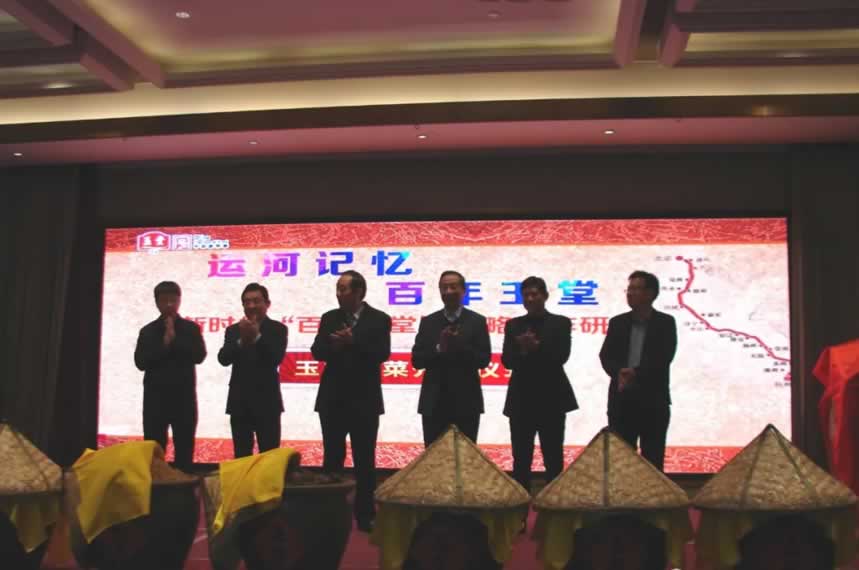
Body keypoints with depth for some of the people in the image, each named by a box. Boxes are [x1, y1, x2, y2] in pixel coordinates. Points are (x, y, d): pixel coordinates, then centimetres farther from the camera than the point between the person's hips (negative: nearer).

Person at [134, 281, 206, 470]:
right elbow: (141, 362, -3)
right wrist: (164, 344, -10)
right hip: (155, 397, 0)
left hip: (184, 396, 0)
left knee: (185, 449, 2)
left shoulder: (191, 328, 6)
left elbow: (199, 355, -7)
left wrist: (175, 339, -8)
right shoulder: (147, 331, 6)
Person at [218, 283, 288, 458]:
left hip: (267, 402, -3)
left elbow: (276, 358, -14)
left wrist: (256, 336, -23)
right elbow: (223, 359, -6)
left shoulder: (278, 329, 0)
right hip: (240, 402, 3)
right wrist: (241, 341, -21)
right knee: (241, 457, 7)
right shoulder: (233, 330, 9)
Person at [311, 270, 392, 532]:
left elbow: (382, 354, -15)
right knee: (331, 458, 8)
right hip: (332, 398, 3)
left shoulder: (379, 319, -3)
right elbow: (317, 351, -1)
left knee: (364, 460, 4)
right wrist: (335, 345, -21)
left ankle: (365, 514, 12)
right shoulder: (329, 318, 7)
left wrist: (353, 342, -23)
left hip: (364, 399, -3)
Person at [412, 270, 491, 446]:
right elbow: (416, 360, 2)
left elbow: (484, 360, -5)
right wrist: (439, 348, -14)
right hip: (434, 402, 2)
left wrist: (459, 346, -18)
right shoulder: (428, 322, 8)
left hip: (466, 402, -1)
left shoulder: (477, 321, 3)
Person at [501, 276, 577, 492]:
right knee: (521, 458, 4)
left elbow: (561, 357, -9)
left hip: (552, 399, -2)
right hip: (521, 399, 2)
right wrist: (522, 350, -20)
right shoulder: (513, 325, 9)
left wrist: (537, 347, -23)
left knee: (553, 458, 3)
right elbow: (507, 361, -1)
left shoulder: (560, 323, 3)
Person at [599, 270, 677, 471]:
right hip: (622, 400, 3)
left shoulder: (665, 322, 2)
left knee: (653, 461, 1)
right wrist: (620, 372, -19)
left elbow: (663, 358, -10)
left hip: (653, 400, -3)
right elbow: (606, 356, 1)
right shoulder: (617, 322, 11)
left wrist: (636, 374, -20)